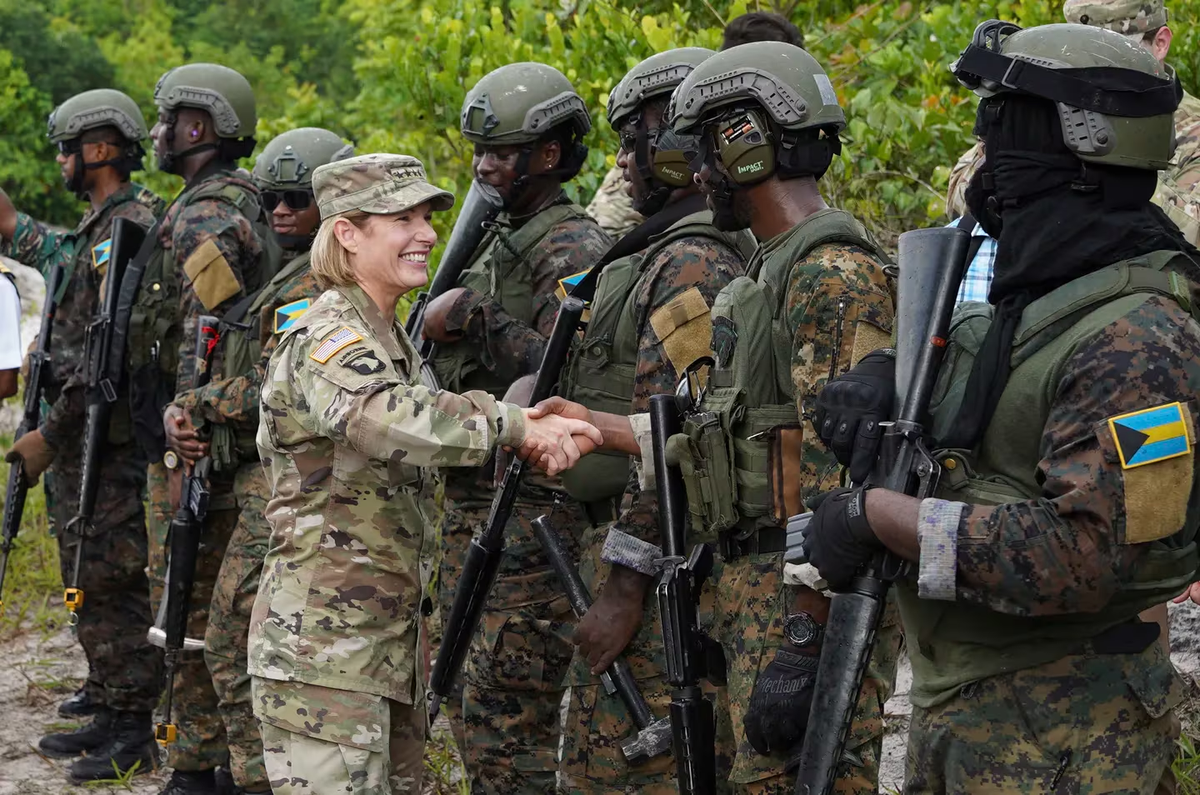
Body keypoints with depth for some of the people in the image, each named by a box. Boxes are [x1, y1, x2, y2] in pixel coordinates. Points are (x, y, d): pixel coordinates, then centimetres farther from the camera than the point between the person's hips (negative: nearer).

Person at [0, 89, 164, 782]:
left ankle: (134, 736, 0)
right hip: (84, 444, 10)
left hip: (108, 445, -10)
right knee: (91, 582, 16)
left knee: (112, 585, -6)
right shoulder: (98, 228, 14)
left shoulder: (126, 232, -18)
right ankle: (110, 715, 25)